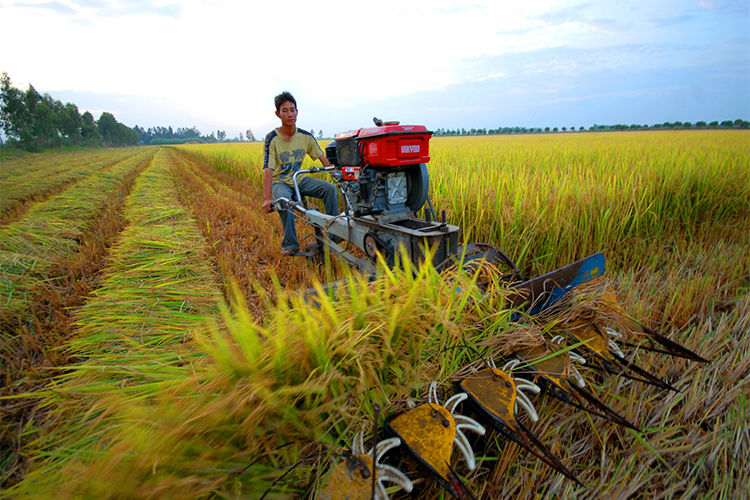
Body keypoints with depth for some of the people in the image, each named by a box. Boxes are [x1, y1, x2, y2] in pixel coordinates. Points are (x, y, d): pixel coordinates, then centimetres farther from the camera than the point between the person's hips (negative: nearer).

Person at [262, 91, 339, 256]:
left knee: (330, 188, -17)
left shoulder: (306, 137, -4)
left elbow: (322, 158, 2)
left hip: (300, 179, 4)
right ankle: (290, 245, -22)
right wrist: (267, 198, -34)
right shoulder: (272, 139, -16)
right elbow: (268, 169, -23)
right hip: (280, 182, -4)